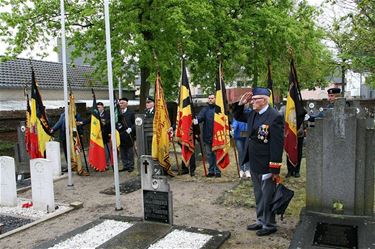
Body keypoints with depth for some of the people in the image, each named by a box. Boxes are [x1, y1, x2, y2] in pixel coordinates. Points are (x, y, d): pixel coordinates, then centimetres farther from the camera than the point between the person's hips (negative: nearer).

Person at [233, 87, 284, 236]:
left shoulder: (275, 117, -18)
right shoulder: (253, 114, 7)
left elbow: (277, 145, -19)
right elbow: (237, 116, 24)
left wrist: (275, 169, -19)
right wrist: (241, 103, 5)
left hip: (266, 166, -8)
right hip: (254, 164, 8)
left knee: (267, 196, 6)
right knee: (258, 195, 20)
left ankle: (269, 225, 22)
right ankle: (261, 221, 35)